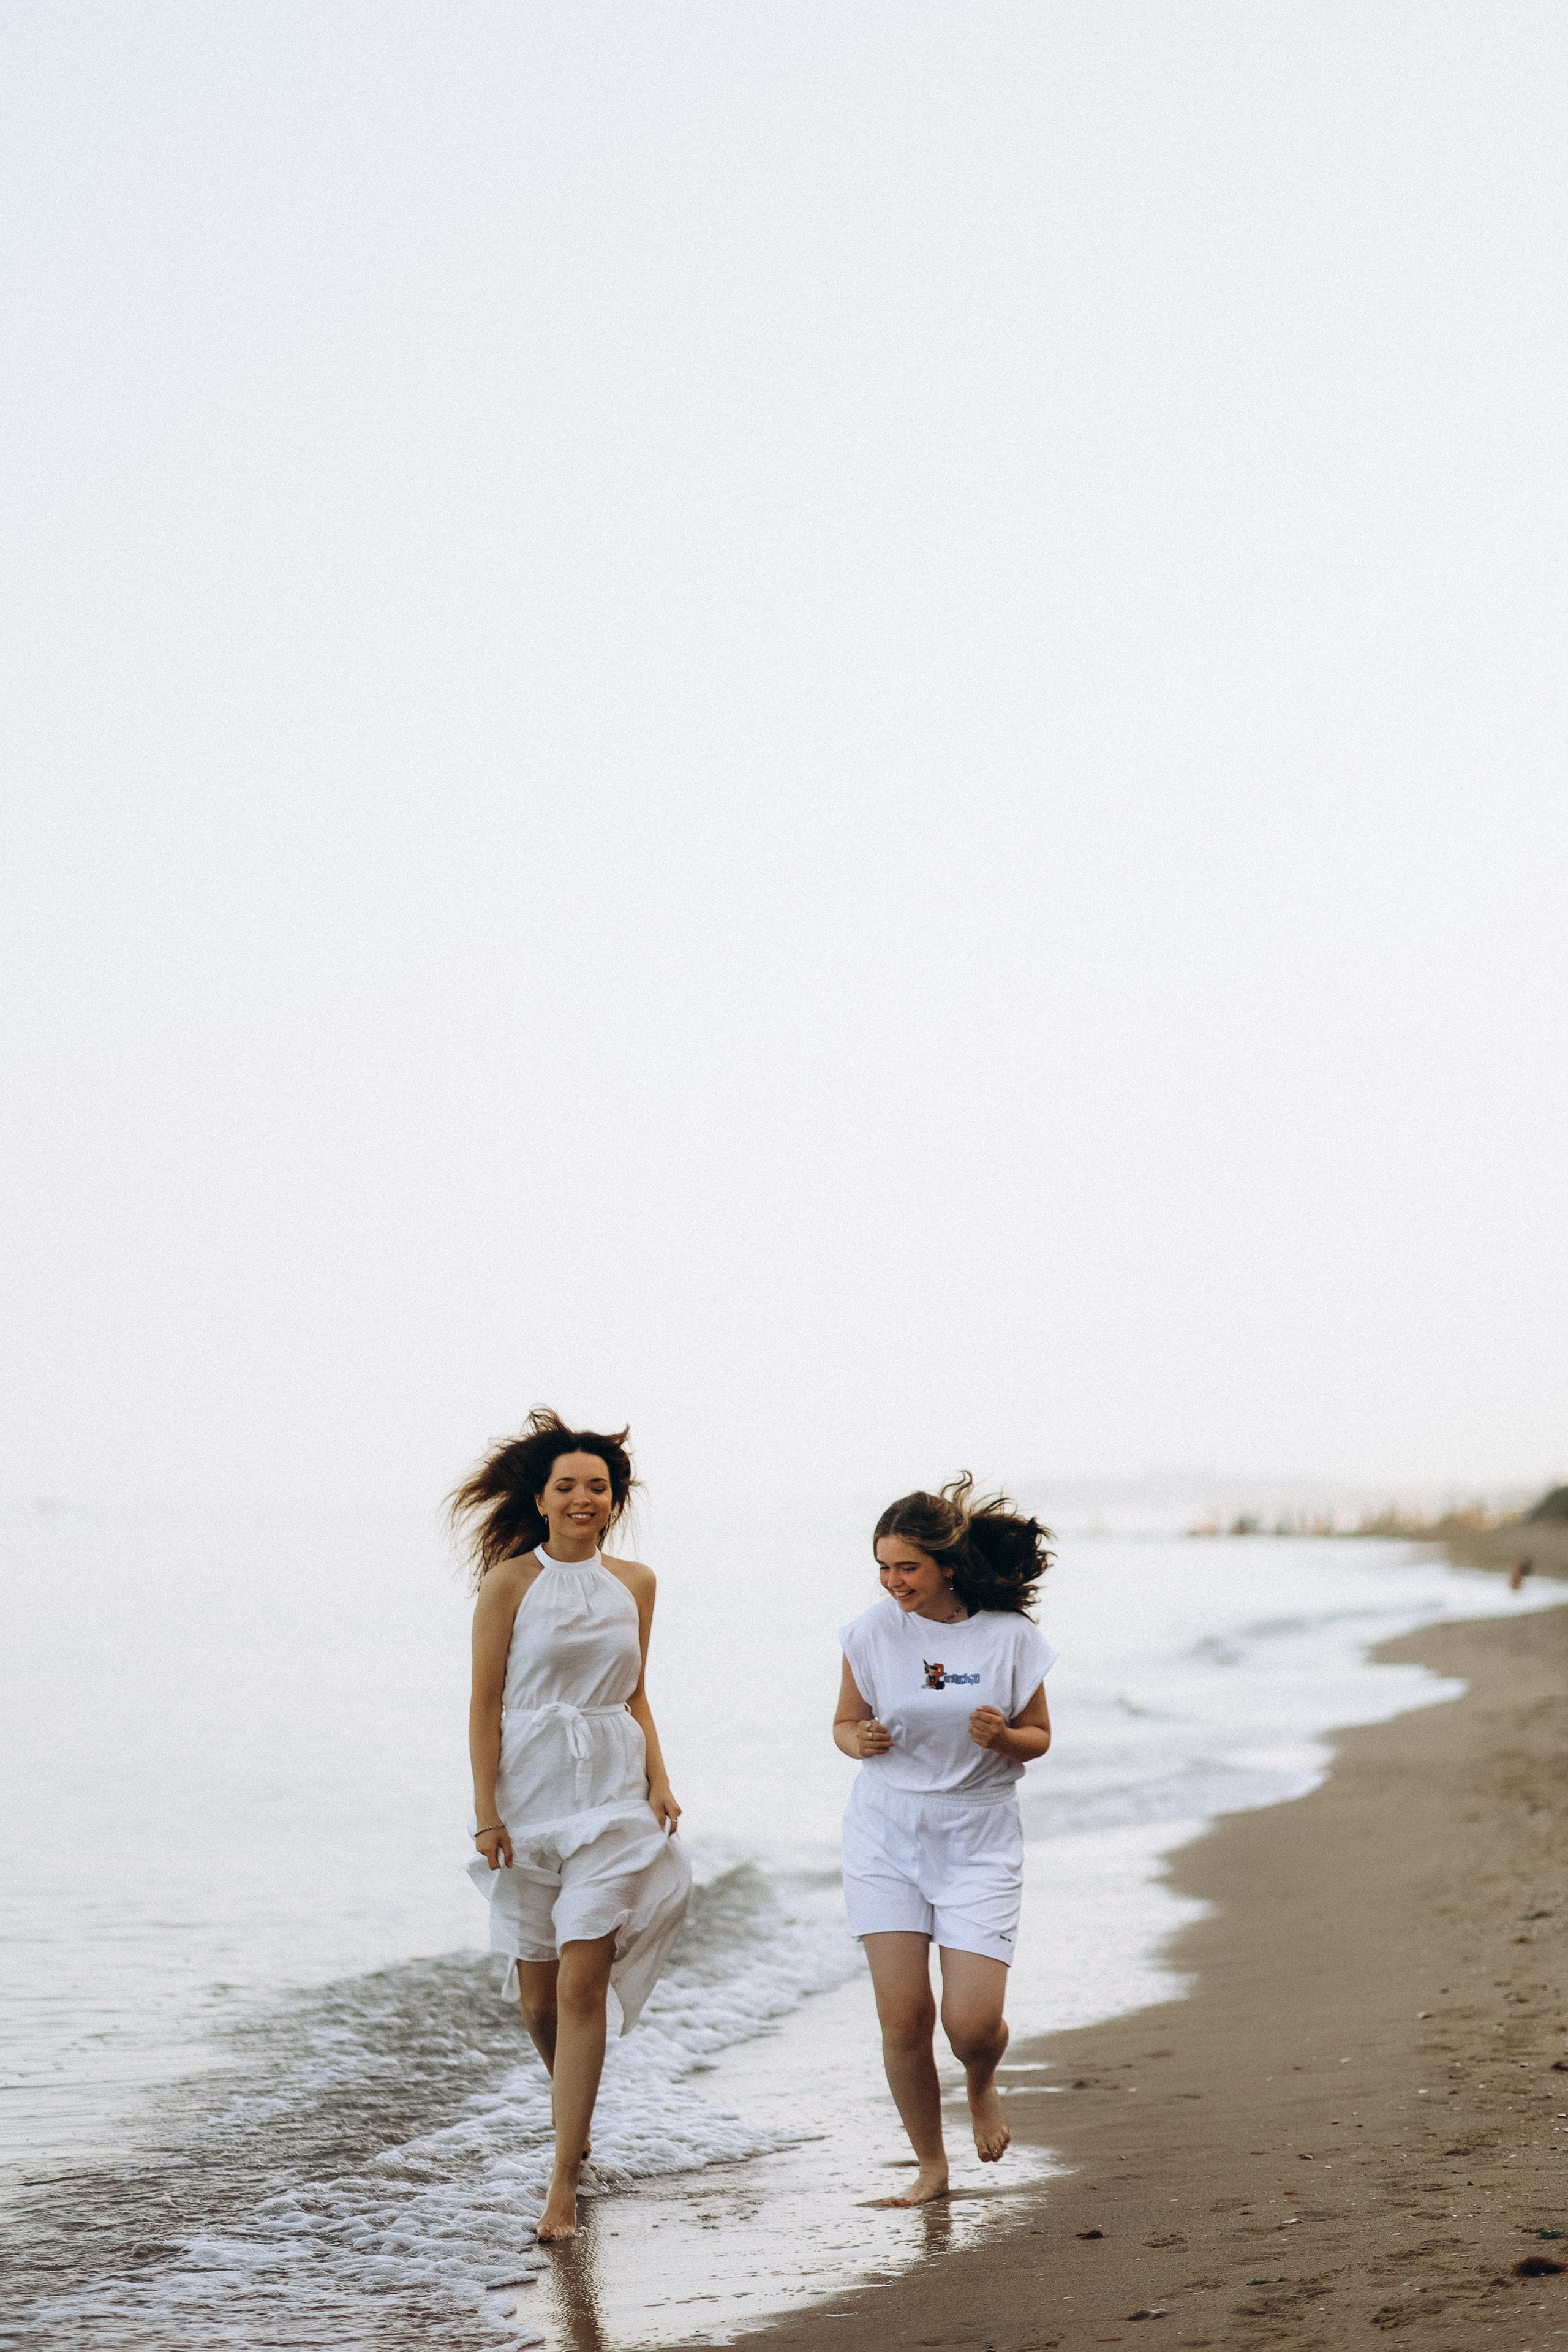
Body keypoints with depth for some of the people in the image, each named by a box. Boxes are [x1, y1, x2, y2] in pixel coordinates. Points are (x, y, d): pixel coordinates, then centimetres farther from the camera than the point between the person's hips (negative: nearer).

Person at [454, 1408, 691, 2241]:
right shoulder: (509, 1581, -3)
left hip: (613, 1799, 1)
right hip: (528, 1791, -1)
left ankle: (563, 2185, -7)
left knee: (582, 1986, -10)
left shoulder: (635, 1583, 7)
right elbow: (485, 1703, -4)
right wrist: (486, 1810, -10)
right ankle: (574, 2114, 41)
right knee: (538, 1993, 9)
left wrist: (659, 1779, 2)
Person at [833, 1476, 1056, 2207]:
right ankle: (930, 2166, 18)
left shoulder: (1009, 1636, -7)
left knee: (973, 2021, -10)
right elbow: (845, 1723, 8)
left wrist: (1002, 1737, -18)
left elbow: (1038, 1736, 4)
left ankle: (982, 2088, 28)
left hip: (978, 1838, -1)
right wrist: (860, 1740, -15)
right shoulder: (873, 1631, -4)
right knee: (903, 2016, -4)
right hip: (887, 1834, 1)